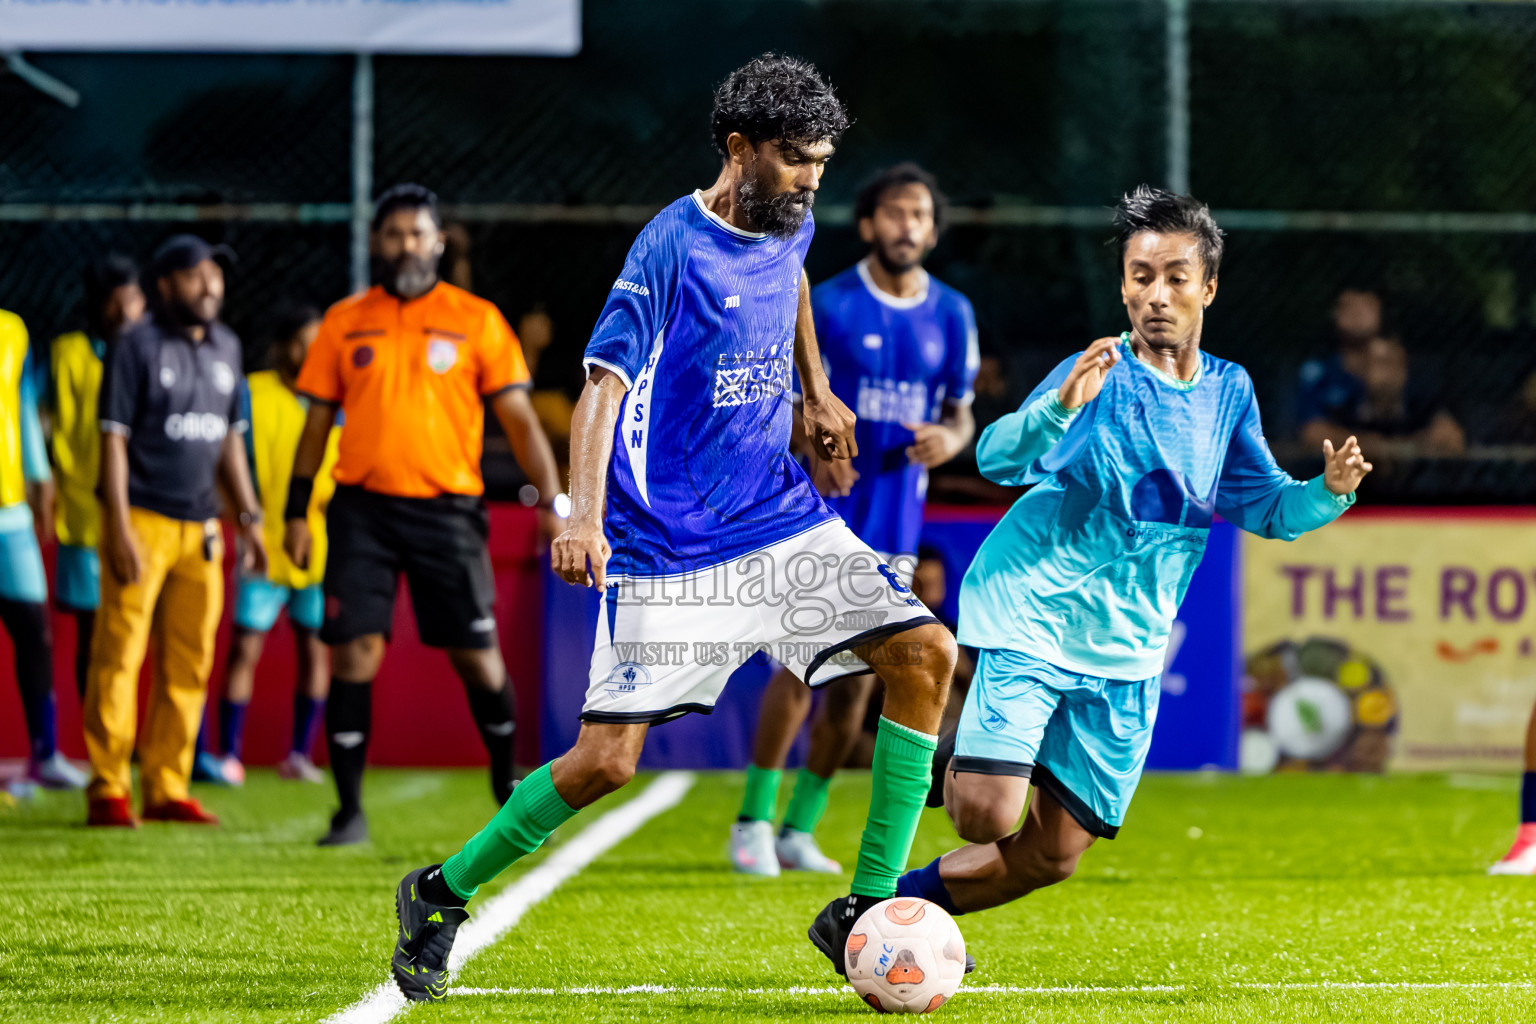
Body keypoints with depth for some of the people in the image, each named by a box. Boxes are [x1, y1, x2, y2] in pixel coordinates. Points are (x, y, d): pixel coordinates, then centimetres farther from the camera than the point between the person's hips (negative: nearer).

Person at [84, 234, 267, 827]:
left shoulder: (225, 347, 14)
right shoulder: (137, 347, -5)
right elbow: (114, 438, -9)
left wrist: (248, 516, 18)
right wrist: (119, 528, -16)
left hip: (200, 527, 6)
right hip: (143, 521, -6)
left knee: (190, 663, 4)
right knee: (119, 656, -7)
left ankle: (167, 790, 10)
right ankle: (107, 791, -4)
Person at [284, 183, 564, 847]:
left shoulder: (476, 320, 4)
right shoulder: (345, 322, 8)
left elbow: (517, 418, 3)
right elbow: (317, 422, 13)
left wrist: (551, 501, -5)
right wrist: (297, 513, 8)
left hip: (447, 508, -1)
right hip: (363, 509, 1)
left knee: (477, 654, 0)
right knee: (353, 651, -6)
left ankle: (507, 786, 21)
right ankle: (349, 810, 0)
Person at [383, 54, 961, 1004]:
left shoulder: (788, 228, 6)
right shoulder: (672, 247, -14)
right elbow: (605, 382, -20)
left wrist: (817, 391, 32)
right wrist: (584, 515, -33)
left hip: (782, 522, 6)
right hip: (668, 551, -6)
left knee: (927, 653, -10)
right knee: (606, 760, -10)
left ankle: (867, 911, -5)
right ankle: (441, 894, 13)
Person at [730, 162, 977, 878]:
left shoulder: (951, 315, 8)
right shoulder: (827, 305, -5)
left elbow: (960, 413, 14)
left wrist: (948, 439, -10)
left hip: (897, 520, 4)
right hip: (825, 514, -4)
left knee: (858, 679, 4)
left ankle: (798, 830, 14)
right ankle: (753, 820, -1)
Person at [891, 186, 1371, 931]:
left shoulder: (1228, 392, 8)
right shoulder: (1099, 374, -11)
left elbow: (1266, 507, 15)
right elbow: (999, 457, -24)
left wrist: (1329, 492, -6)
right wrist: (1062, 407, -44)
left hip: (1126, 649, 6)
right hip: (1035, 616, -5)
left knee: (1053, 854, 6)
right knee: (988, 813, -22)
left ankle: (904, 905, 26)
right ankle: (947, 772, 12)